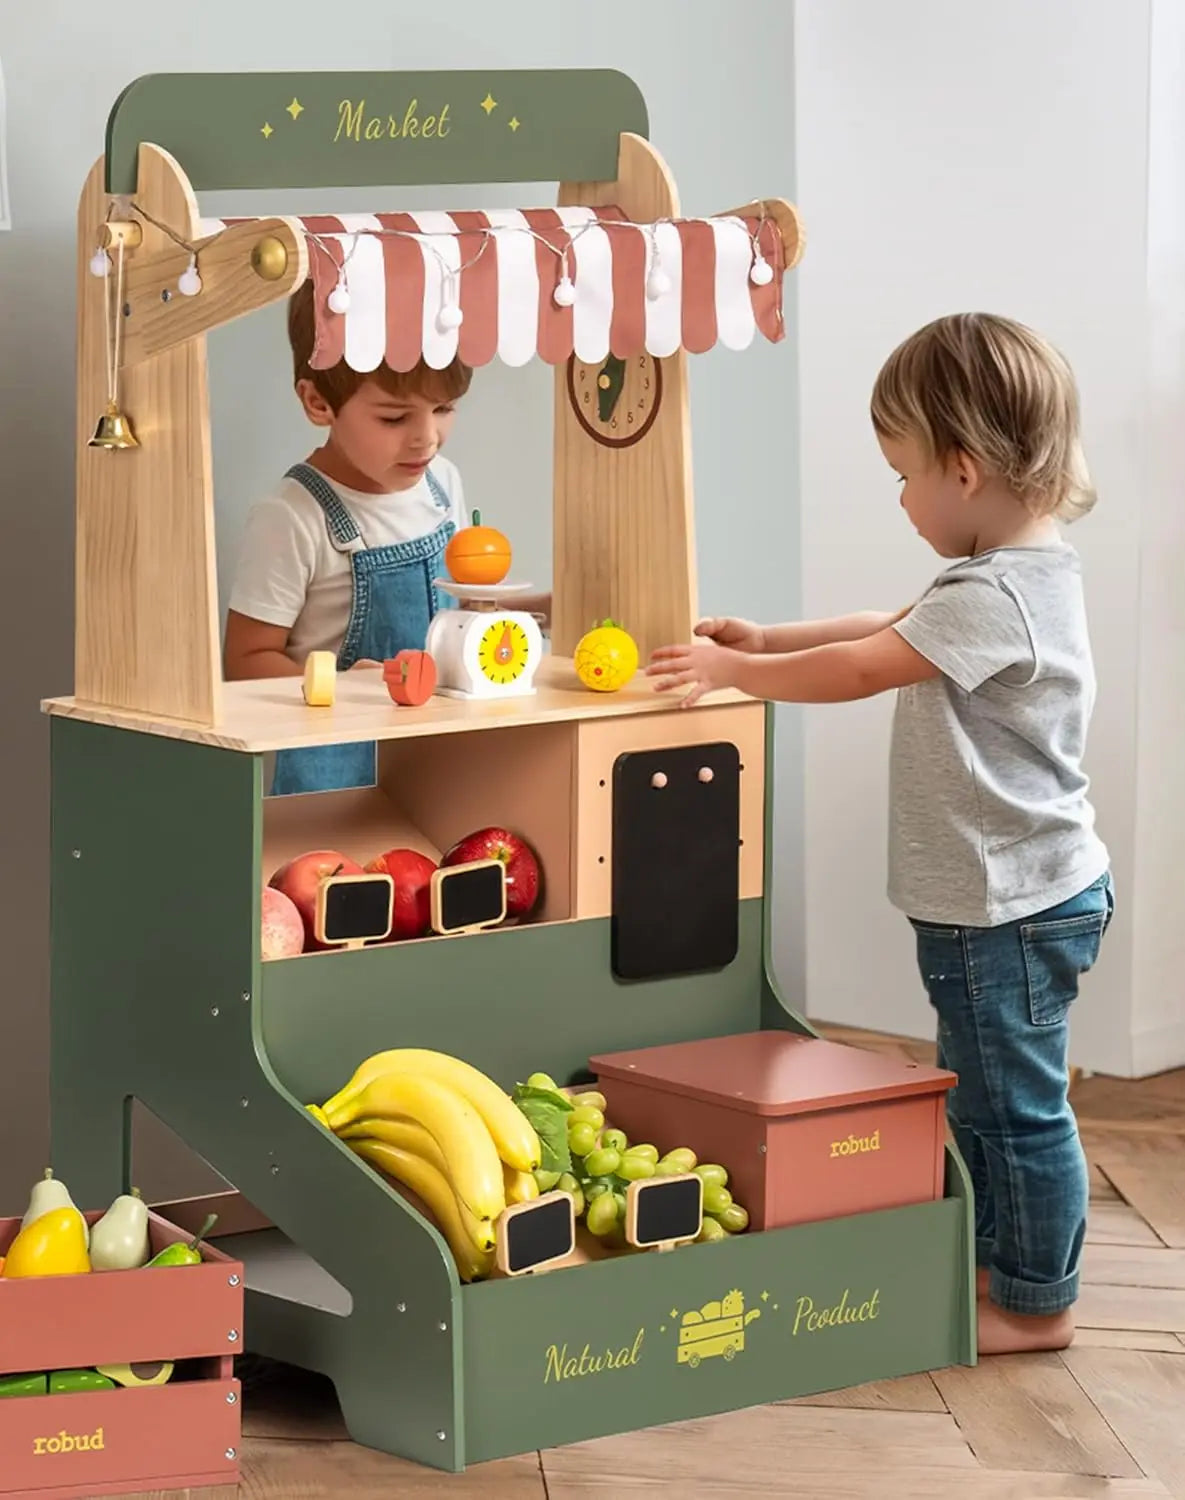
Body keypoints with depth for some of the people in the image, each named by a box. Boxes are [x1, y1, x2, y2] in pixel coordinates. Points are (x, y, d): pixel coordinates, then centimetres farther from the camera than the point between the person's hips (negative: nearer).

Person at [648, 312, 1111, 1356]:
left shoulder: (997, 596, -25)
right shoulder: (1020, 571, 8)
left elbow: (857, 671, -21)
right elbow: (888, 634, 20)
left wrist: (730, 669, -9)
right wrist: (763, 641, 15)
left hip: (1013, 907, -10)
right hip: (994, 897, 10)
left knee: (1017, 1105, 1)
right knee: (979, 1095, 21)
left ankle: (1038, 1302, 12)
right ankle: (990, 1261, 33)